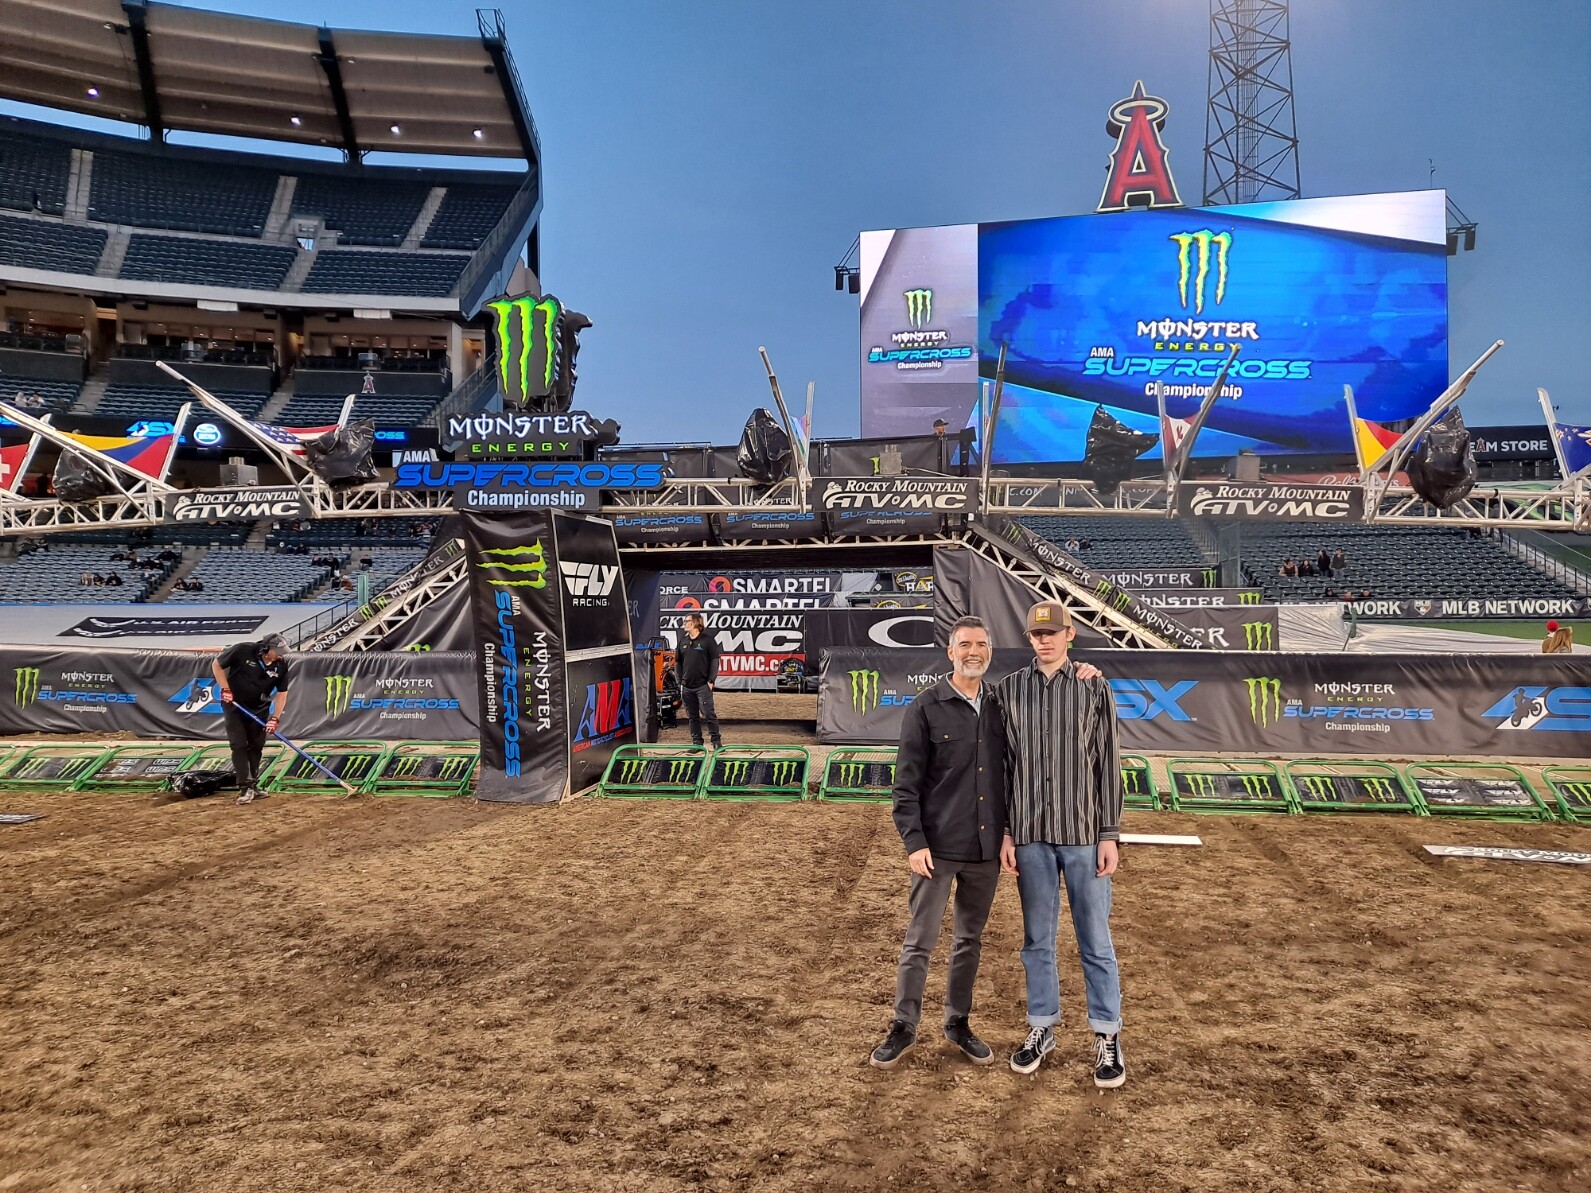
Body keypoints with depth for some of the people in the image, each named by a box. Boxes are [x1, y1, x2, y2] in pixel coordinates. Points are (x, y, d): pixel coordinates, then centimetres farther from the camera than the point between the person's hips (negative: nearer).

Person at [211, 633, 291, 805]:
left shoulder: (282, 665, -14)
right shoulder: (243, 650, -24)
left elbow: (282, 694, -7)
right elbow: (216, 664, -10)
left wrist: (275, 718, -15)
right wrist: (226, 689, -15)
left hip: (259, 709, 4)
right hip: (234, 706, -4)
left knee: (256, 747, 8)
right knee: (239, 746, -8)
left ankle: (252, 786, 19)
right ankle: (244, 788, -8)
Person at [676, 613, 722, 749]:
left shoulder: (708, 639, -4)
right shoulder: (683, 641, 12)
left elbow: (714, 660, -6)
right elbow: (679, 662, 16)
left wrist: (711, 680, -11)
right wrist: (680, 681, 11)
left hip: (703, 685, -5)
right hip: (687, 686, 5)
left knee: (708, 713, -8)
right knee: (692, 716, 9)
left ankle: (716, 740, 2)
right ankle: (696, 742, 17)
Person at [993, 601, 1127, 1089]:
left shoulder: (1095, 689, 2)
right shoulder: (1008, 689, 4)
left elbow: (1108, 767, 1)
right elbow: (1001, 767, 5)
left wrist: (1110, 835, -3)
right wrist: (1005, 833, 1)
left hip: (1083, 835, -1)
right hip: (1030, 835, 1)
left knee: (1096, 941, 7)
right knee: (1037, 939, 12)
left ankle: (1107, 1037, 20)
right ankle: (1041, 1028, 26)